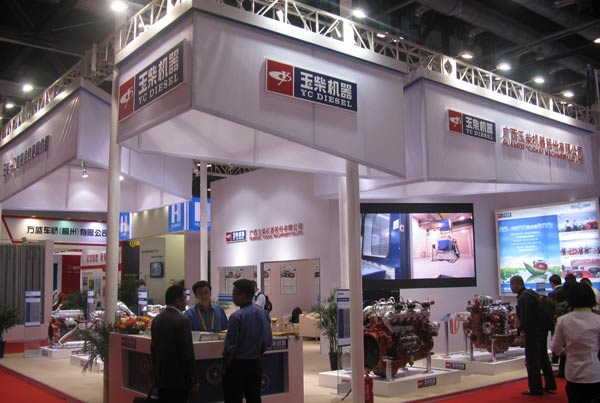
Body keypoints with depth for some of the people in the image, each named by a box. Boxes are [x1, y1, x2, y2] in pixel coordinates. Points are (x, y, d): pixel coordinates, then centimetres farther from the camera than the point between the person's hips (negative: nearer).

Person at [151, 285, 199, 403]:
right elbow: (188, 353, -17)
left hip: (160, 378, 8)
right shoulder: (182, 321, -16)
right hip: (178, 379, -7)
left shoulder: (156, 319, 7)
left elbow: (153, 348, 13)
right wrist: (194, 380, -9)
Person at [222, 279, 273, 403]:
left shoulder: (236, 317, -18)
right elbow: (269, 341, 6)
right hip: (255, 364, 6)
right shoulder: (263, 314, 0)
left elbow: (230, 346, -15)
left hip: (237, 365, -6)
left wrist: (224, 368, -3)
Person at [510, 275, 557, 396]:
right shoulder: (531, 293, 10)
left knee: (532, 361, 0)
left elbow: (524, 319, -24)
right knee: (543, 358, 20)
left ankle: (535, 389, 6)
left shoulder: (523, 298, -20)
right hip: (542, 330, 10)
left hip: (533, 333, -10)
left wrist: (519, 330, -11)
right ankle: (550, 384, 29)